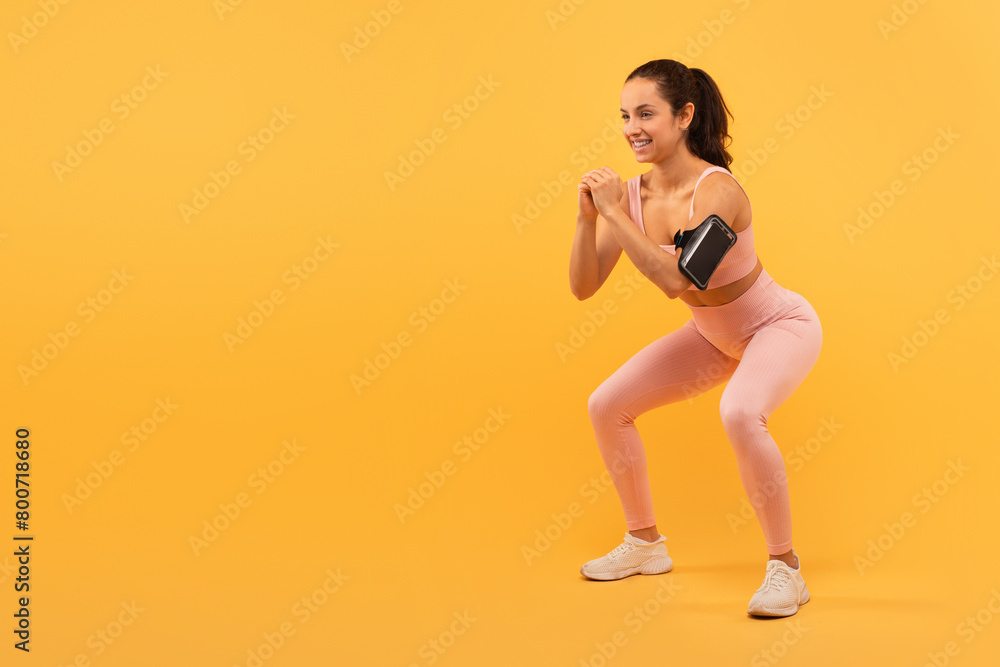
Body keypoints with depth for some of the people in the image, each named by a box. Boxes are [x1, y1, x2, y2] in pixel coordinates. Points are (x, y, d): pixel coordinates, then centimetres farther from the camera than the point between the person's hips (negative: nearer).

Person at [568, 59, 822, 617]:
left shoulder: (717, 189, -31)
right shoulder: (631, 195, -12)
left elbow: (675, 279, -42)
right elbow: (583, 287, -11)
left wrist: (615, 214, -37)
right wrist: (589, 218, -26)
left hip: (782, 326, -7)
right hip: (715, 336, 7)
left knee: (740, 414, -36)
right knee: (607, 405, 3)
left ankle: (786, 569, -17)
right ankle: (645, 544, 21)